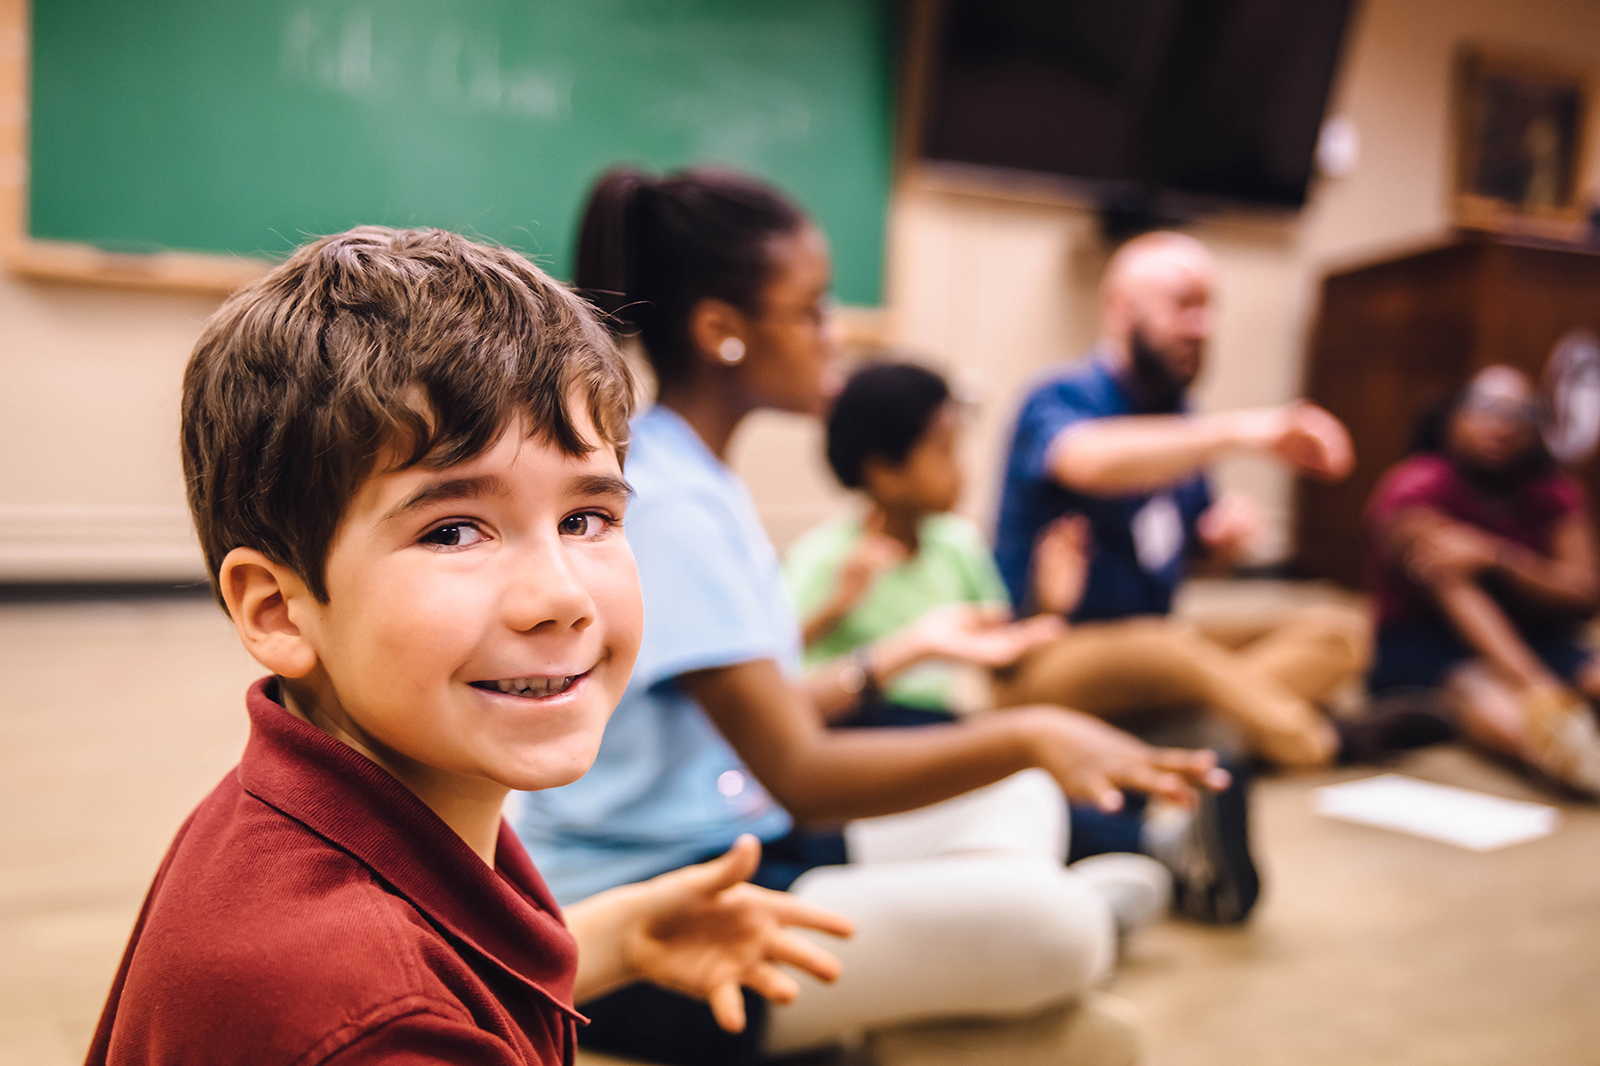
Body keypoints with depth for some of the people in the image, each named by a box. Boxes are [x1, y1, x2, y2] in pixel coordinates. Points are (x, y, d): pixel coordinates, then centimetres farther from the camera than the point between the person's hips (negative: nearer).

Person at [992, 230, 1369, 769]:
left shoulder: (1176, 417, 12)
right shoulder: (1061, 399, -10)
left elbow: (1198, 546, 22)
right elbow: (1089, 460, -36)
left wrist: (1228, 530, -2)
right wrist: (1236, 430, -41)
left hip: (1158, 644, 8)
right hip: (1049, 660, -8)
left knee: (1340, 632, -6)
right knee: (1163, 650, -39)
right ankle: (1308, 736, -19)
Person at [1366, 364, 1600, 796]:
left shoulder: (1556, 493, 7)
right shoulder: (1415, 488, -10)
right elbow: (1453, 591, -25)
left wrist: (1495, 556, -25)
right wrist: (1535, 685, -41)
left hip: (1532, 640, 5)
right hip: (1422, 641, -5)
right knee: (1502, 717, -37)